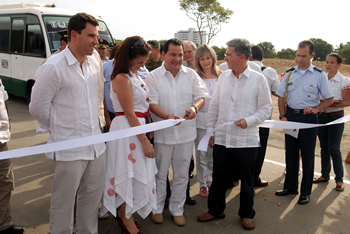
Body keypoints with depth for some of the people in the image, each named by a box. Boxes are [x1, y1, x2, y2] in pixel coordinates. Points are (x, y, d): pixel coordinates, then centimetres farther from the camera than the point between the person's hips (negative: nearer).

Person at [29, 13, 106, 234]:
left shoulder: (94, 64, 6)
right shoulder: (53, 67, -14)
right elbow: (38, 107, -8)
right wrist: (60, 128, 4)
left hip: (96, 143, 6)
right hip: (69, 147, -6)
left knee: (93, 196, 18)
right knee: (64, 202, 9)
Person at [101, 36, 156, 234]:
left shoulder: (135, 75, 12)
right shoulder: (122, 78, -16)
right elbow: (130, 114, -18)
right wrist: (144, 140, -17)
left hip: (139, 126, 9)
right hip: (126, 128, -9)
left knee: (136, 172, 15)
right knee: (129, 173, 2)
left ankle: (124, 214, 32)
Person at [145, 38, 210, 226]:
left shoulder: (191, 74, 5)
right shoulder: (153, 76, -2)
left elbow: (202, 95, -1)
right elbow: (152, 102, -9)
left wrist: (195, 107, -24)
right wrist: (167, 116, -27)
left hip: (186, 132, 2)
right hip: (162, 133, -2)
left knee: (182, 174, 12)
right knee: (160, 173, 11)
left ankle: (177, 209, 30)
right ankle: (157, 208, 31)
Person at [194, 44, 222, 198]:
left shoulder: (221, 76, 5)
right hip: (200, 119, -1)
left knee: (214, 155, 10)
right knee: (201, 155, 6)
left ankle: (212, 182, 30)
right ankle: (203, 184, 22)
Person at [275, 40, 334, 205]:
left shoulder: (319, 75, -2)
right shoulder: (289, 73, 7)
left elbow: (329, 99, 0)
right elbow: (281, 96, 10)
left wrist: (316, 109, -17)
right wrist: (282, 115, -2)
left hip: (308, 118, -3)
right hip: (290, 116, 3)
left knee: (307, 156, 4)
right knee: (290, 153, 13)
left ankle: (305, 192, 18)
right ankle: (290, 186, 28)